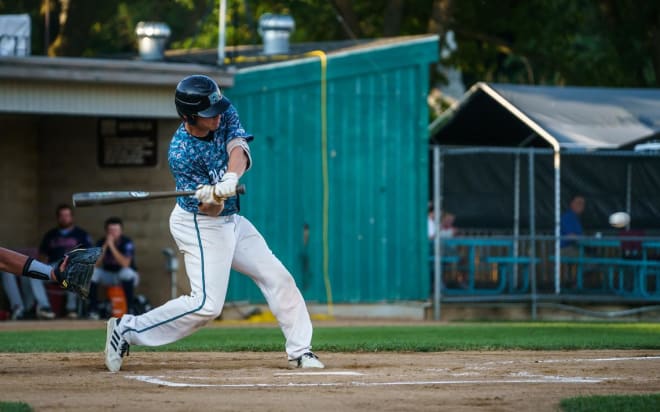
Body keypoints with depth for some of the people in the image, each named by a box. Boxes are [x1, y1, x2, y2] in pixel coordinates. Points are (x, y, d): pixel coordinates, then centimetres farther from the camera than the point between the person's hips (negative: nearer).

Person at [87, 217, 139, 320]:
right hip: (108, 277, 4)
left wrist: (112, 246, -33)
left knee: (126, 272, -37)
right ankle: (93, 310, -17)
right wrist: (105, 246, -25)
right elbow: (96, 265, -17)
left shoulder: (127, 243, -18)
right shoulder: (101, 243, -6)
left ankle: (130, 310, -29)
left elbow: (125, 264, -33)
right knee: (93, 272, -22)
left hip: (126, 277, -4)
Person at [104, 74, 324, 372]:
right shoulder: (181, 153, -25)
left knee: (278, 278, 6)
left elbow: (239, 151, -24)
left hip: (231, 221, 8)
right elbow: (209, 210, -23)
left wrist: (230, 179, -44)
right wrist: (212, 198, -47)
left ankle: (299, 351, 16)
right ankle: (127, 329, -8)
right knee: (207, 305, -17)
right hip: (199, 226, -8)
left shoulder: (225, 114, -8)